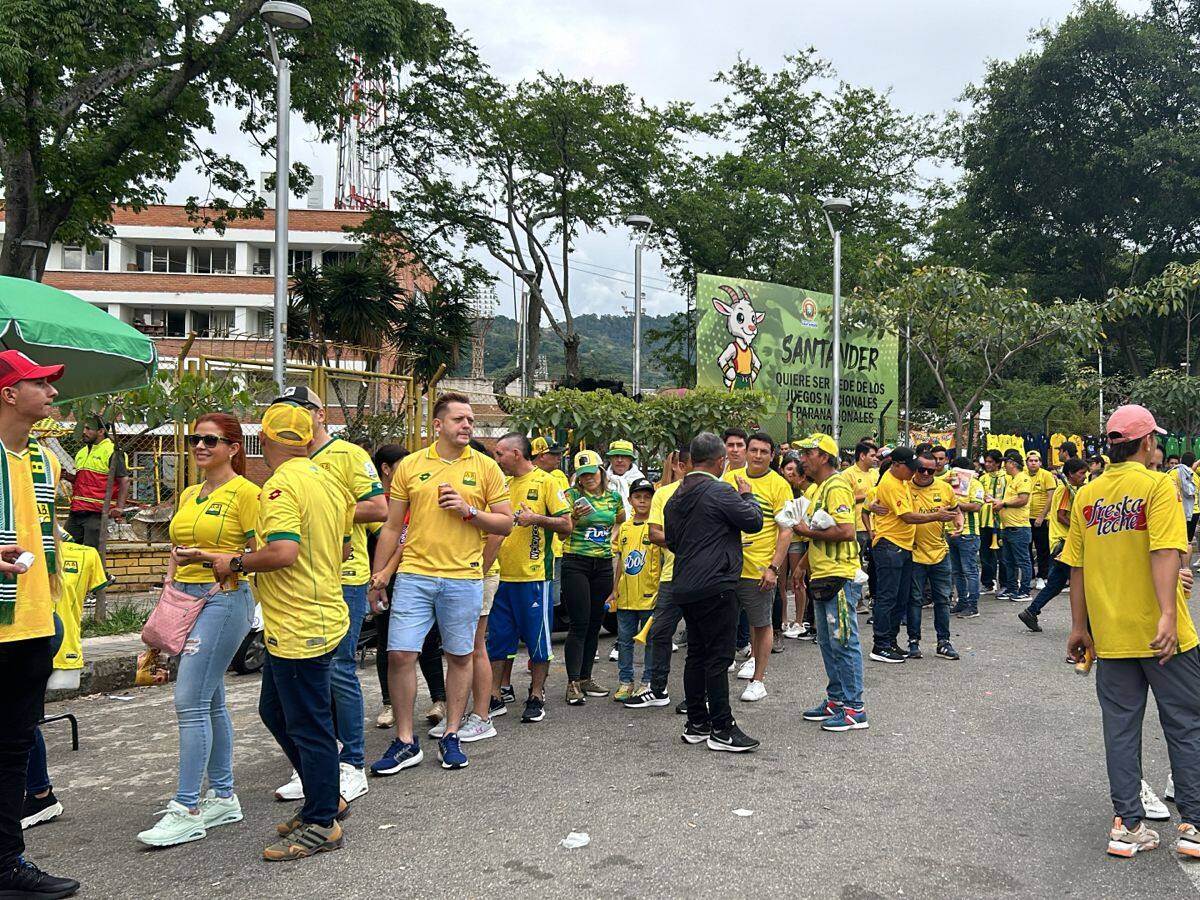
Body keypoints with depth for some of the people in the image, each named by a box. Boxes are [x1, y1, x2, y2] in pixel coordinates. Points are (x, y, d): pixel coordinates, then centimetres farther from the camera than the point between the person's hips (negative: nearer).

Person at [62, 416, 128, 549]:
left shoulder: (112, 451, -6)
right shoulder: (82, 452, 20)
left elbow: (124, 480, -11)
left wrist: (119, 506, -22)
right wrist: (68, 476, 8)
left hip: (96, 513, -8)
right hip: (76, 512, 8)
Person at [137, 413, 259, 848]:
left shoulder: (245, 492, -8)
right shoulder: (189, 494, 16)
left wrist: (208, 558, -21)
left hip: (224, 599, -8)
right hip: (187, 600, 8)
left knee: (191, 702, -10)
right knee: (210, 702, 12)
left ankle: (186, 811, -3)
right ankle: (222, 797, 22)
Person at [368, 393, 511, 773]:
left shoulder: (486, 467, 3)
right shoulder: (410, 465, 5)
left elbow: (506, 523, 3)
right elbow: (392, 527, 9)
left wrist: (468, 510, -13)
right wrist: (377, 577, 7)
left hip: (464, 578, 0)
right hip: (414, 575, 1)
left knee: (460, 657, 8)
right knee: (400, 654, -3)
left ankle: (451, 737, 24)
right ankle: (405, 742, 12)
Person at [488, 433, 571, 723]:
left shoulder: (545, 482, -5)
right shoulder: (504, 484, 12)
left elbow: (566, 525, -8)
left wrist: (536, 518, -19)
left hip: (533, 575, -6)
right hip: (501, 575, 6)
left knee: (537, 638, 4)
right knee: (498, 638, 11)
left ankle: (536, 697, 16)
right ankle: (495, 697, 21)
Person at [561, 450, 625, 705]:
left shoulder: (614, 497, 7)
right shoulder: (572, 496, -5)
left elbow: (621, 522, 24)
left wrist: (611, 540, 9)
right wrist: (575, 518, -24)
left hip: (603, 565, 5)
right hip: (576, 563, -4)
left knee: (595, 624, 9)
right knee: (579, 624, -8)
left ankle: (585, 678, 20)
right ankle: (573, 683, -4)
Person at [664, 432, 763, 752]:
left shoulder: (676, 497, 12)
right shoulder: (721, 492, -13)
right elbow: (754, 521, -8)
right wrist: (748, 495, 9)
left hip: (684, 587, 8)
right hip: (715, 586, -8)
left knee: (696, 654, 14)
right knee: (718, 657, -3)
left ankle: (696, 724, 21)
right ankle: (722, 729, 1)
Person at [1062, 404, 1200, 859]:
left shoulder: (1086, 495, 4)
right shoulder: (1157, 485, -9)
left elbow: (1077, 567, 6)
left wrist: (1079, 627, 13)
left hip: (1110, 634, 4)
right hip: (1160, 634, -4)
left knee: (1121, 728, 10)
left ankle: (1127, 825, 15)